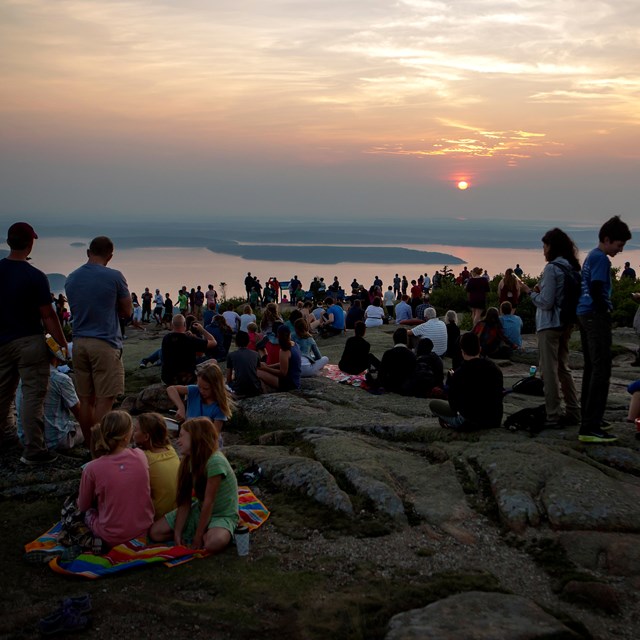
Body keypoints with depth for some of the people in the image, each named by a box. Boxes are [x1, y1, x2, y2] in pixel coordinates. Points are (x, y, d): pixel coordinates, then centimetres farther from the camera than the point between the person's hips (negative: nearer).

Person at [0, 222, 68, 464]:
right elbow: (47, 316, -14)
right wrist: (63, 344, -7)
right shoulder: (35, 277, -14)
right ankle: (33, 450, -2)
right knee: (33, 395, -2)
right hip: (29, 342, -6)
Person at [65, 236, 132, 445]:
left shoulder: (71, 278, 10)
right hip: (105, 343, -6)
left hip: (79, 343, 6)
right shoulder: (114, 277, -7)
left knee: (85, 399, 10)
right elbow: (127, 311, 2)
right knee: (104, 400, -3)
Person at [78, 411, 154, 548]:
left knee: (88, 511, 27)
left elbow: (83, 506, 0)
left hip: (113, 538, -3)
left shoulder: (92, 468, -17)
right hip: (144, 529, 3)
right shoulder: (140, 456, -10)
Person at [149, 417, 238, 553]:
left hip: (223, 515, -8)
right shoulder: (189, 461, -1)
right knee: (155, 532, -5)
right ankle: (205, 532, 4)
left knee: (214, 543, -40)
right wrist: (177, 532, -14)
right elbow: (185, 501, -5)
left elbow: (209, 502, -24)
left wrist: (198, 536, -19)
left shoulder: (215, 461, -27)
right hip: (199, 511, 8)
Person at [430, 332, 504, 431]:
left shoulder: (459, 373, -17)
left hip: (470, 422, -5)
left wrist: (452, 379, 6)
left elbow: (454, 405, -6)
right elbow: (498, 396, 11)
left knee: (433, 404, 9)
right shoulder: (495, 369, -3)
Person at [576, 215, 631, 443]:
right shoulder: (601, 258, -12)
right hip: (596, 316, -10)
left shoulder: (591, 256, 18)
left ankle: (589, 417, 22)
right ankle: (590, 428, -15)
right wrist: (606, 314, -11)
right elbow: (596, 291, -21)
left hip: (585, 315, 10)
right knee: (601, 371, -11)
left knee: (591, 368, 15)